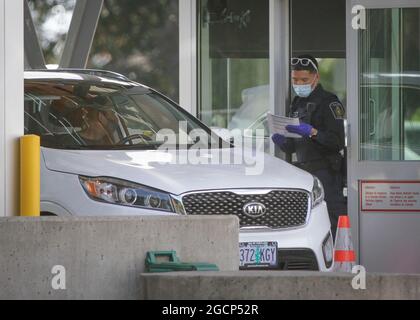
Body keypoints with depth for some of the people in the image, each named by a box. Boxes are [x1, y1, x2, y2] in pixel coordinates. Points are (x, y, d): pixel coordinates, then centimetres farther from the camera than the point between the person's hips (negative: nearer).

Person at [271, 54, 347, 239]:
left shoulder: (329, 103, -4)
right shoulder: (297, 104, 20)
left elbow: (338, 141, -14)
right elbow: (292, 148, 23)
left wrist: (312, 132, -24)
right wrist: (282, 142, 2)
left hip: (325, 173, -8)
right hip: (303, 172, 8)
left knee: (332, 222, -15)